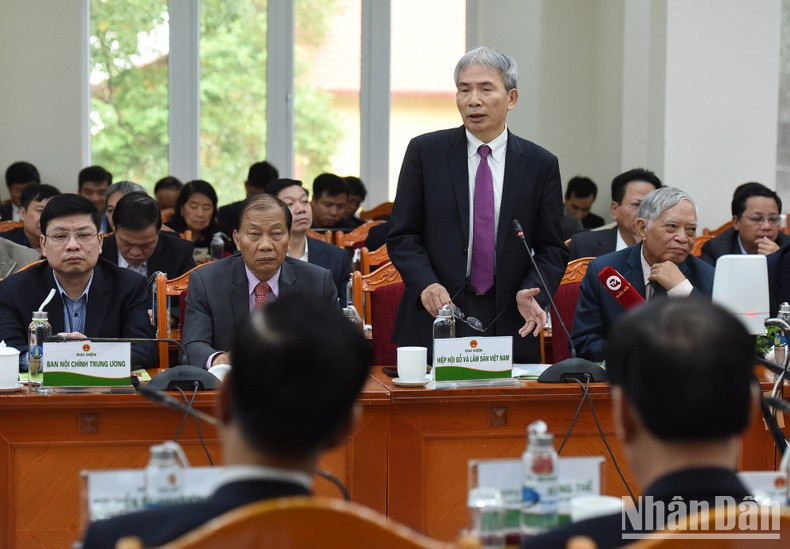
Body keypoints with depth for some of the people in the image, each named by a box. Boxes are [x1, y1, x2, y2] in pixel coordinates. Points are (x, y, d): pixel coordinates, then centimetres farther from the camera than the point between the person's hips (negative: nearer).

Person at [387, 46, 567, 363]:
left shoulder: (541, 164, 4)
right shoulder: (425, 152, 2)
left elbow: (551, 249, 6)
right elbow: (402, 235, 2)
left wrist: (530, 292, -13)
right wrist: (426, 283, -15)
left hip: (509, 325, 1)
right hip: (436, 316, -1)